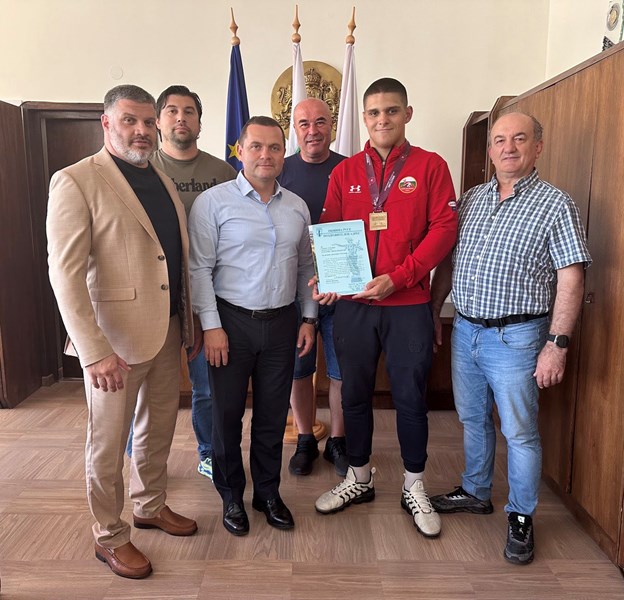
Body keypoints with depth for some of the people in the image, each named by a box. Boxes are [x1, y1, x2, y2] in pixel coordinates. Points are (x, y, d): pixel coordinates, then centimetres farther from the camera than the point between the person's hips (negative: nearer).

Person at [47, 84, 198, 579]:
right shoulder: (75, 181, -10)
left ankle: (152, 506, 42)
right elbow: (65, 273, -16)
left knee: (159, 429, 20)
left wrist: (189, 321, 11)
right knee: (108, 442, 10)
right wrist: (95, 350, -22)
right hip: (115, 337, -6)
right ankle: (110, 537, 30)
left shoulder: (163, 180, 11)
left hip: (168, 331, 7)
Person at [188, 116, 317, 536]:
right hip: (233, 321, -3)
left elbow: (307, 267, 14)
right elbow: (200, 269, -9)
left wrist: (309, 318, 9)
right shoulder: (213, 202, -6)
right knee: (227, 413, 8)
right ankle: (231, 496, 28)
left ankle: (268, 492, 32)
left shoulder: (297, 207, 8)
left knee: (273, 414, 13)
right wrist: (211, 326, -13)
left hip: (282, 323, 4)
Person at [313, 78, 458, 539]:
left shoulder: (430, 166, 1)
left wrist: (399, 277, -16)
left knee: (410, 397, 8)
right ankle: (359, 479, 33)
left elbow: (444, 227, -6)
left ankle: (414, 487, 28)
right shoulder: (345, 172, 8)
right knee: (355, 394, 13)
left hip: (409, 305, -2)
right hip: (353, 305, 3)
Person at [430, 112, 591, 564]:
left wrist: (557, 344, -16)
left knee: (519, 432, 6)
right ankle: (476, 493, 38)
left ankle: (521, 518, 25)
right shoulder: (471, 199, 9)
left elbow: (570, 279, -11)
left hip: (514, 336, -5)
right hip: (464, 329, 5)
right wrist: (434, 313, 10)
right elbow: (447, 261, 13)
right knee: (473, 419, 18)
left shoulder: (555, 205, -7)